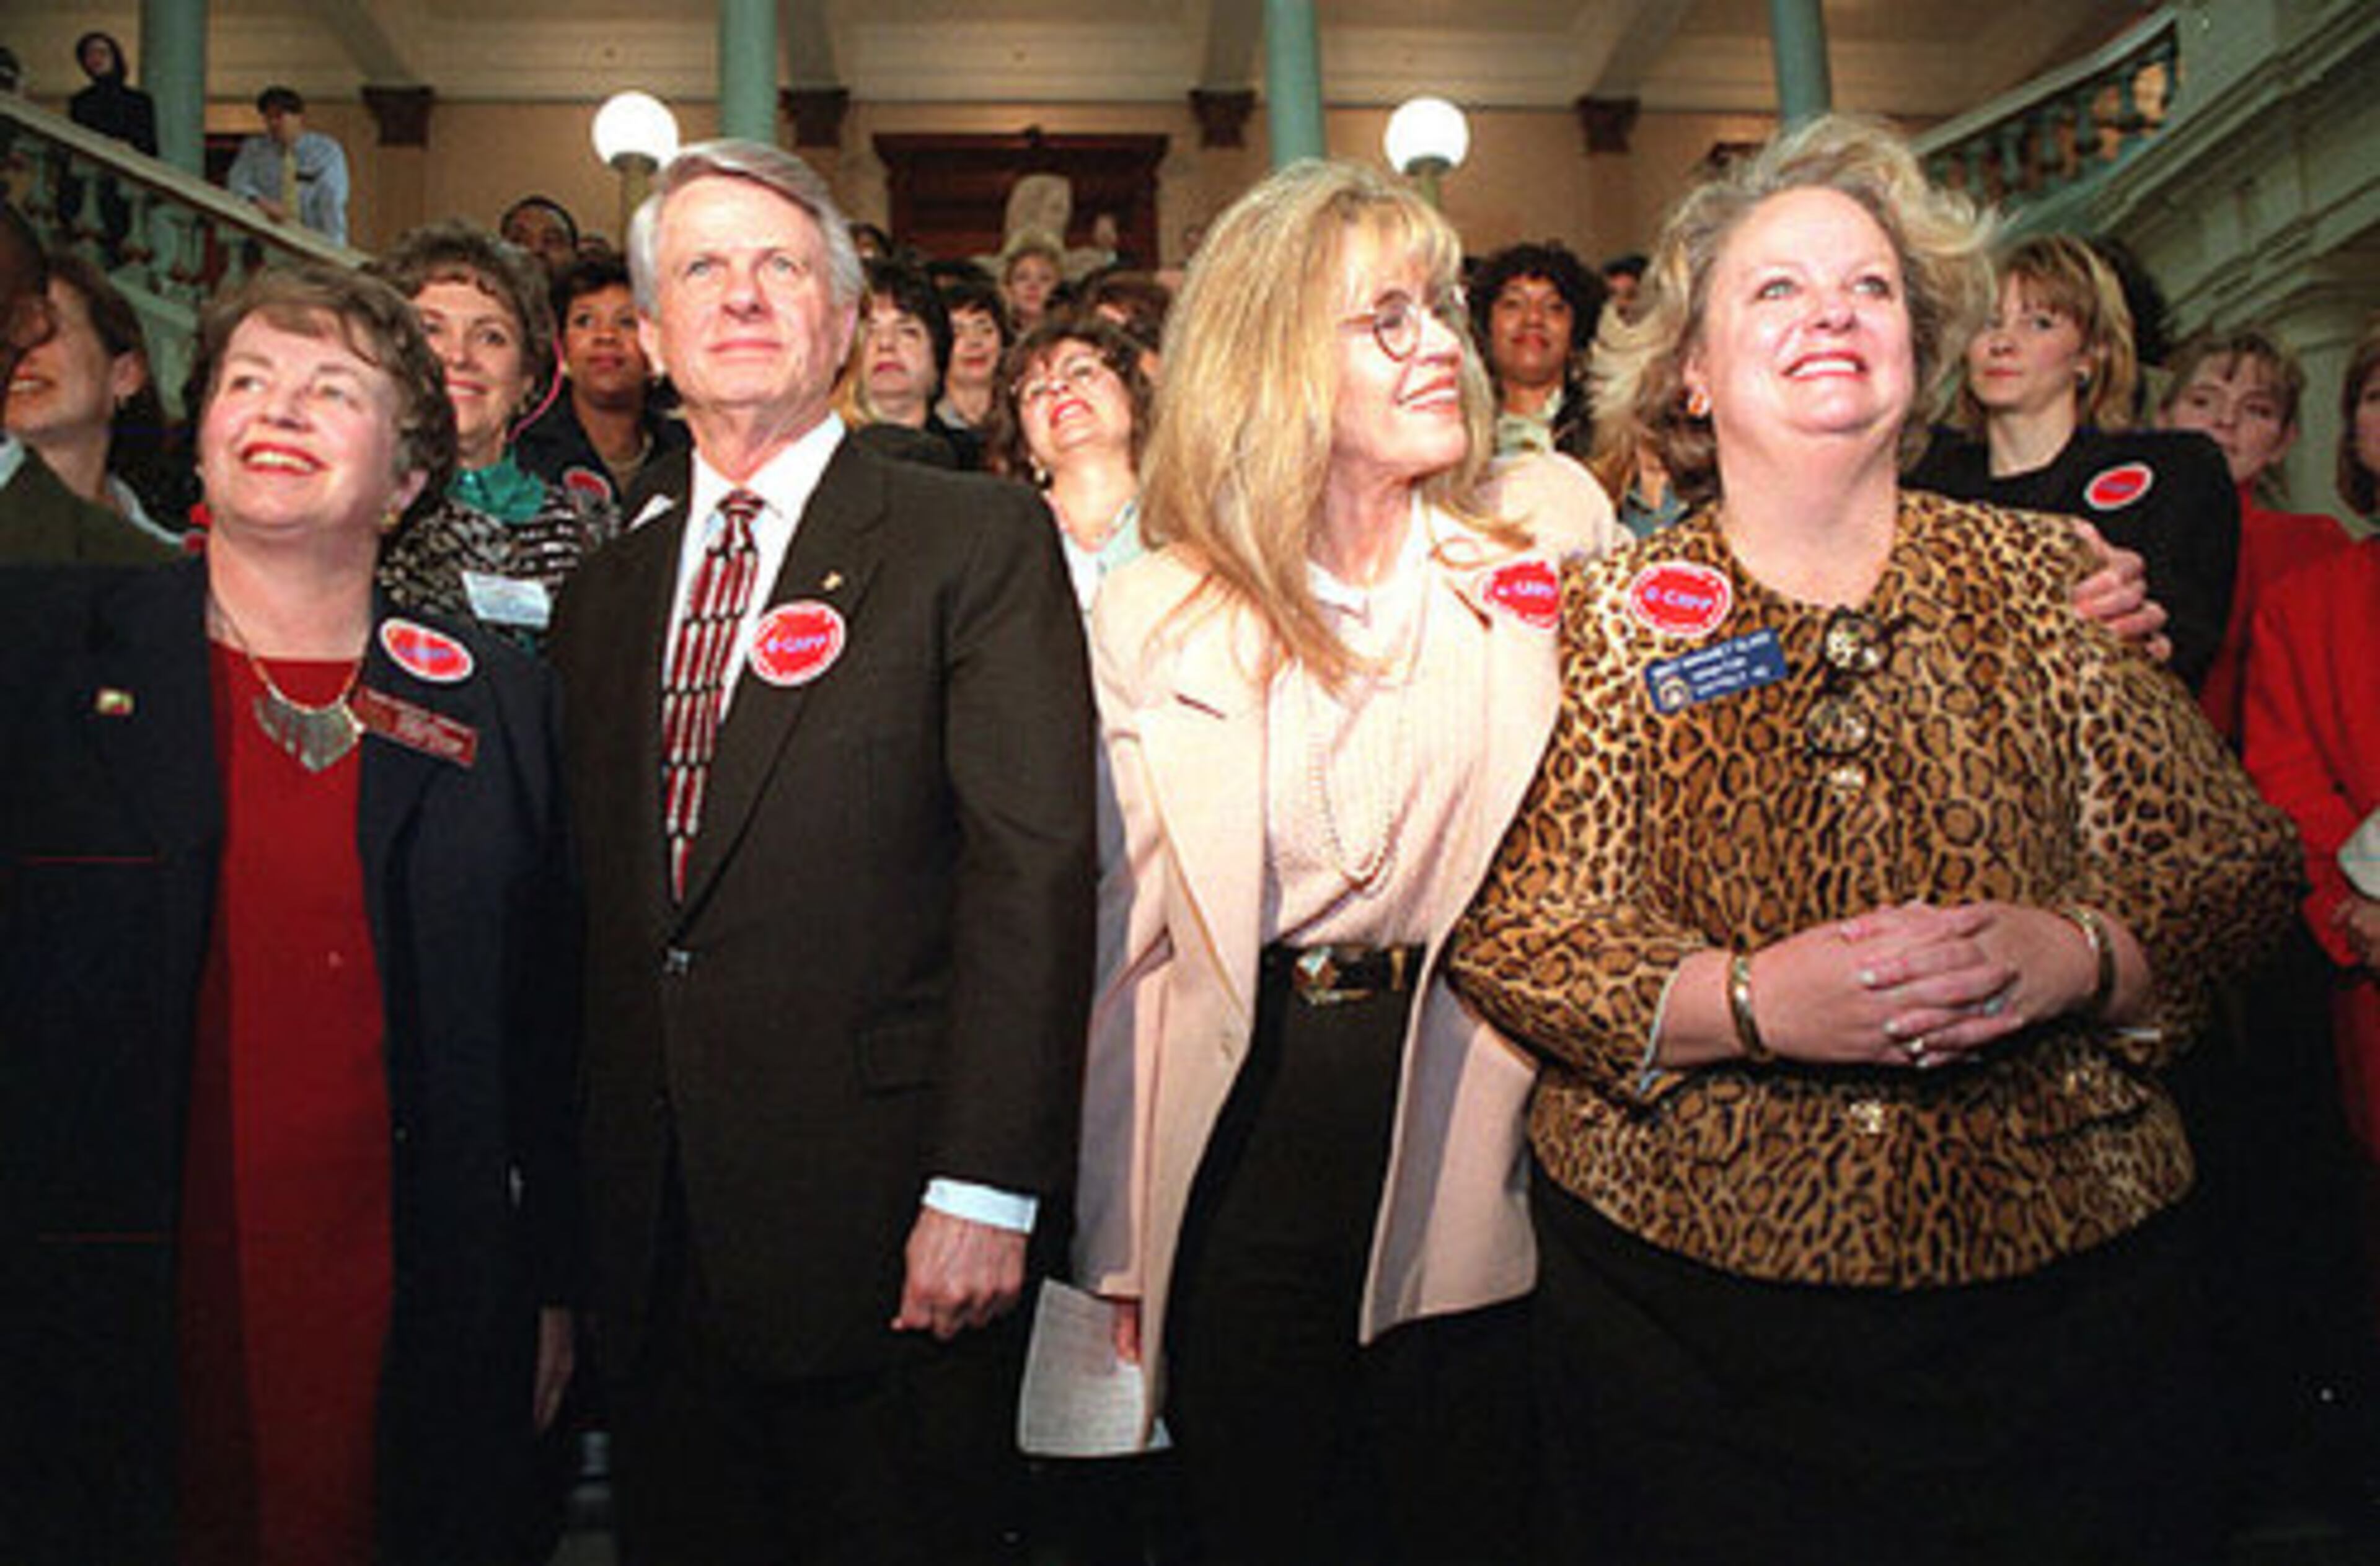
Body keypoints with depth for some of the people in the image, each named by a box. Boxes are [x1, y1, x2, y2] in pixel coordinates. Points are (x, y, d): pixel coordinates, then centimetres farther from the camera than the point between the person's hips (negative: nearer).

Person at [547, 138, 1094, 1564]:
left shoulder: (979, 541, -4)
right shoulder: (605, 588, 13)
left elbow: (1035, 869, -12)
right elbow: (600, 906, 13)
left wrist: (983, 1191, -18)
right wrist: (590, 1207, 10)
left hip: (882, 1231, -5)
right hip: (658, 1245, 5)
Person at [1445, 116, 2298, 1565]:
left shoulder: (2046, 582, 5)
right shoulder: (1606, 618, -1)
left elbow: (2233, 860, 4)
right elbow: (1509, 937, -7)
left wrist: (2077, 954, -16)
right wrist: (1753, 999, -22)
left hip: (2062, 1270, 2)